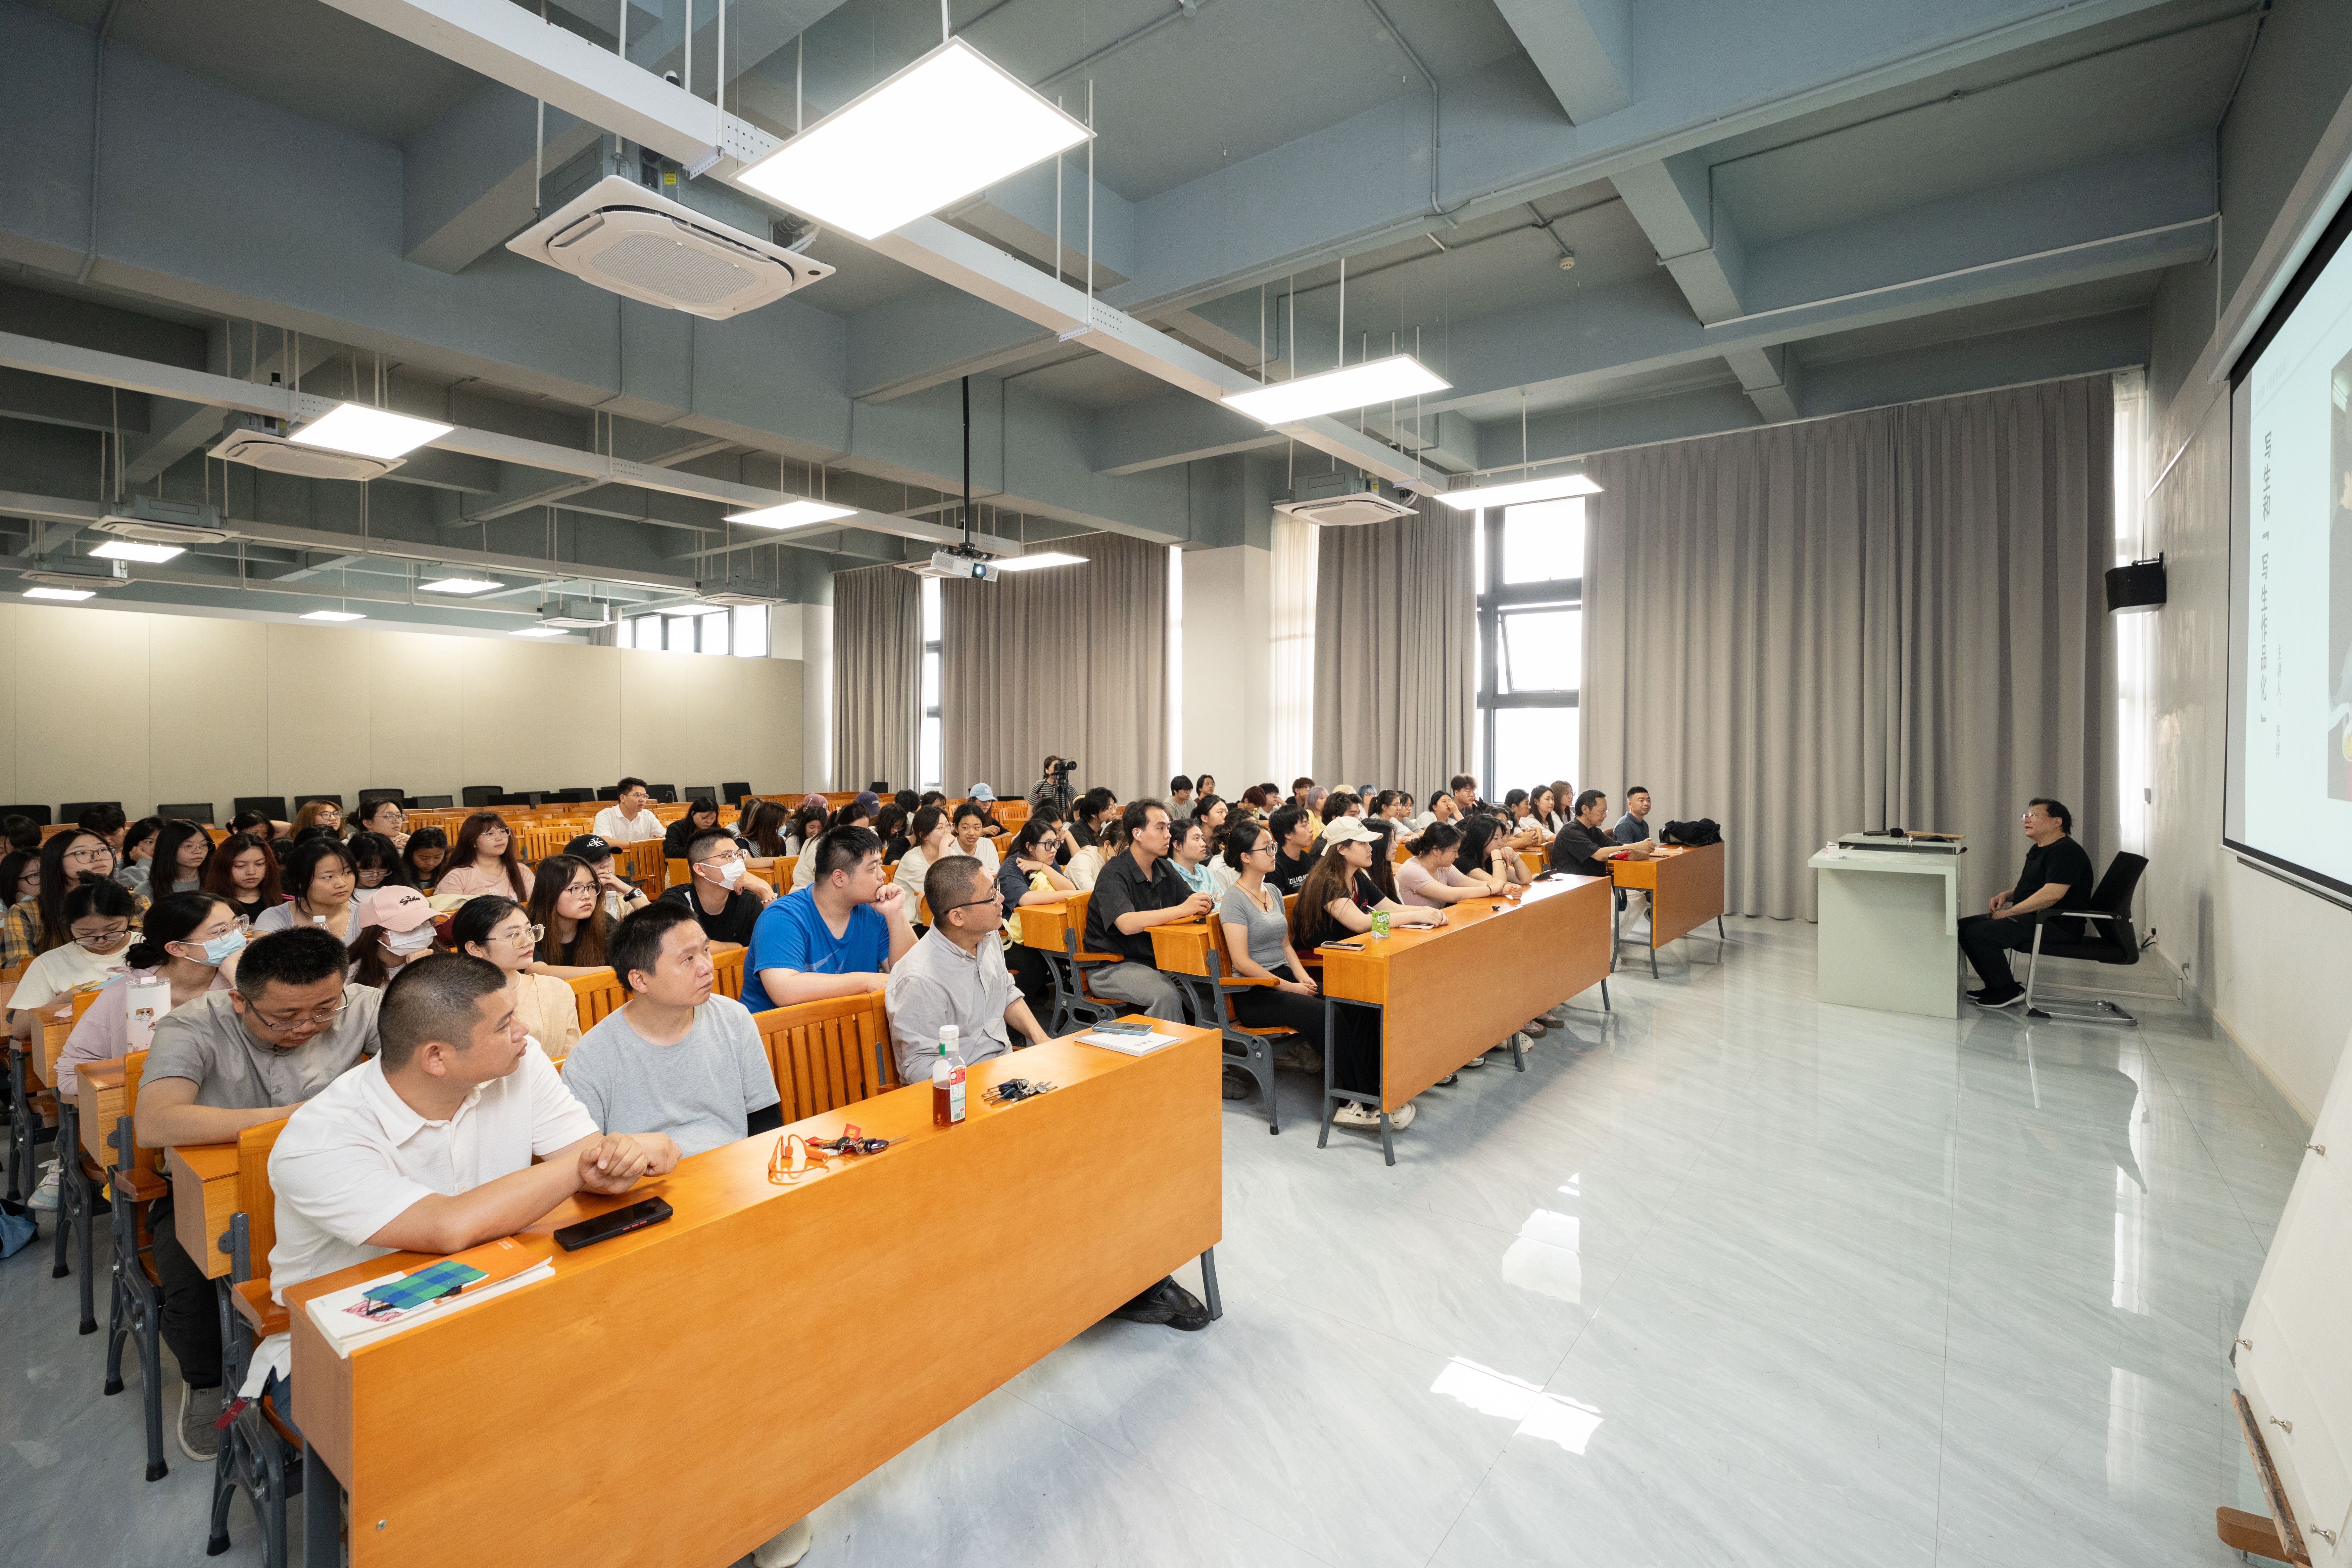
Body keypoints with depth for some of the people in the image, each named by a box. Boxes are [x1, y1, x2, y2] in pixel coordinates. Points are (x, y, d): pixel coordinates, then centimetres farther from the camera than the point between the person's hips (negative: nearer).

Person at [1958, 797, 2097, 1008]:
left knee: (1978, 933, -25)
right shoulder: (2039, 850, 18)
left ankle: (2008, 991, -10)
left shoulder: (2066, 851, -16)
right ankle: (1996, 985, 7)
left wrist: (2010, 912, -20)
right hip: (2031, 918, 11)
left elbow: (2052, 894, -27)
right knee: (1964, 926, 2)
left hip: (2058, 925, -11)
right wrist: (2006, 896, 9)